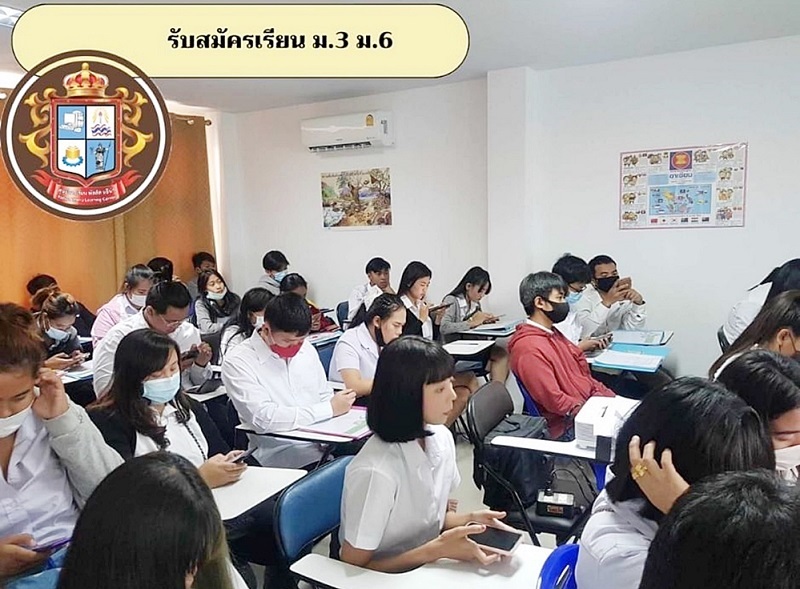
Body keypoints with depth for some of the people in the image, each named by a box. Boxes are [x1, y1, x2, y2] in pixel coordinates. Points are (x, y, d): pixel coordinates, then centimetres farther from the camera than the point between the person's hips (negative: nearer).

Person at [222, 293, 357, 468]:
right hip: (282, 454, -7)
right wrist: (329, 409, -14)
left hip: (325, 443, 7)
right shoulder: (237, 361, -9)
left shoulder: (307, 349, 12)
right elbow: (263, 418, -20)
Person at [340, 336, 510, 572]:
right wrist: (438, 549, -22)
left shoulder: (441, 438, -7)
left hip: (428, 569, 6)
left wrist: (469, 520, -9)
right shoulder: (376, 471, -29)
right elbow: (353, 567, -19)